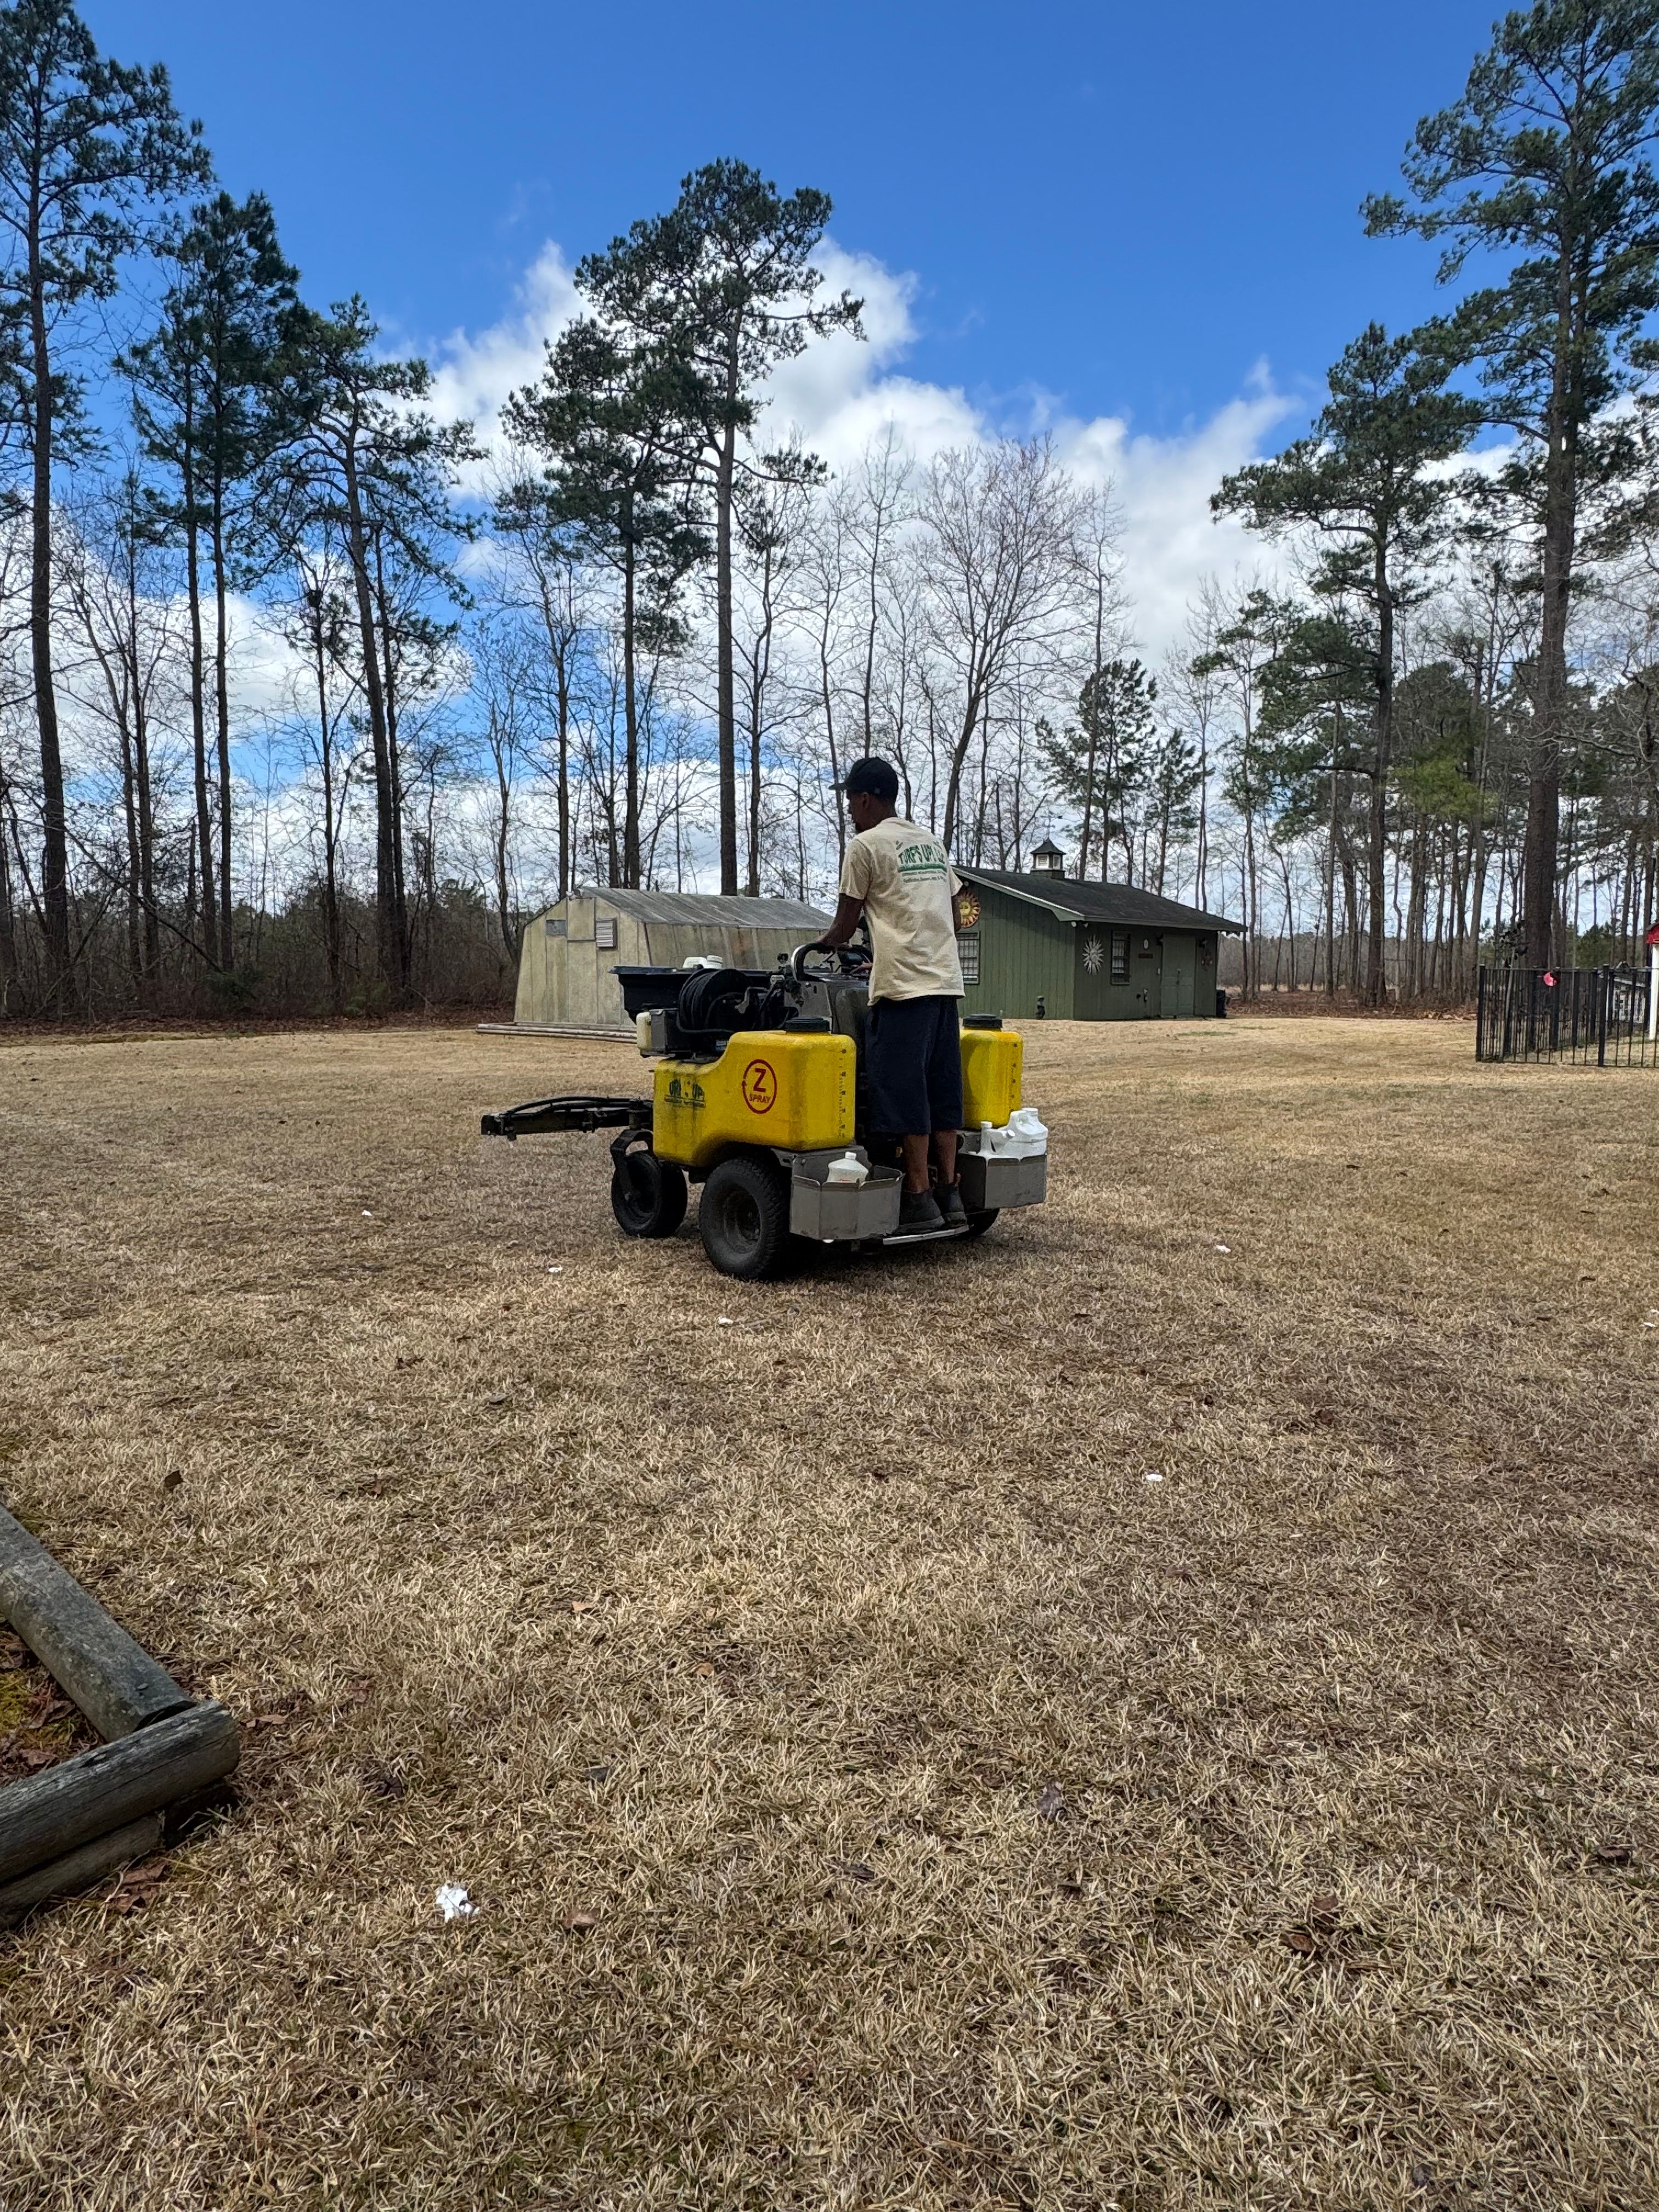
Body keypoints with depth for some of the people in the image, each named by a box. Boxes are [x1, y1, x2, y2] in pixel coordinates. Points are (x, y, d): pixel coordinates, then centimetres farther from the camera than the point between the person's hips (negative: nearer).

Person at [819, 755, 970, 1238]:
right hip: (945, 980, 7)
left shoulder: (865, 845, -2)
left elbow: (843, 928, 1)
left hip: (902, 986, -7)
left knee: (905, 1094, -4)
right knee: (942, 1091, 8)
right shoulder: (931, 842, 20)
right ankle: (950, 1196, 10)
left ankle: (919, 1200, -2)